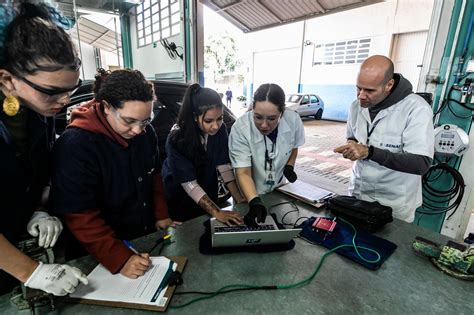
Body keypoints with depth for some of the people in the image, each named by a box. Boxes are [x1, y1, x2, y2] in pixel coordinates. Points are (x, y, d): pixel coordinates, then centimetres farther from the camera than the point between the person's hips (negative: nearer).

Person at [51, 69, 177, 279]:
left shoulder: (145, 132, -7)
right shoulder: (76, 145, -25)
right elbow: (79, 215, -25)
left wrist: (161, 215, 2)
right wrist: (120, 259, -30)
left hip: (146, 240, 6)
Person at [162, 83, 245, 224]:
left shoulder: (220, 129, -18)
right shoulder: (177, 139, -31)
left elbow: (223, 165, -16)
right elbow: (189, 183, -32)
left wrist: (239, 199, -25)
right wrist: (217, 212, -39)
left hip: (208, 193, 4)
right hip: (180, 197, -3)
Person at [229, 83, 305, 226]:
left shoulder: (293, 120, -19)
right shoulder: (240, 128, -31)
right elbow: (243, 173, -29)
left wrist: (289, 166, -13)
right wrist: (255, 202, -43)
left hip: (278, 190, 3)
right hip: (249, 194, -3)